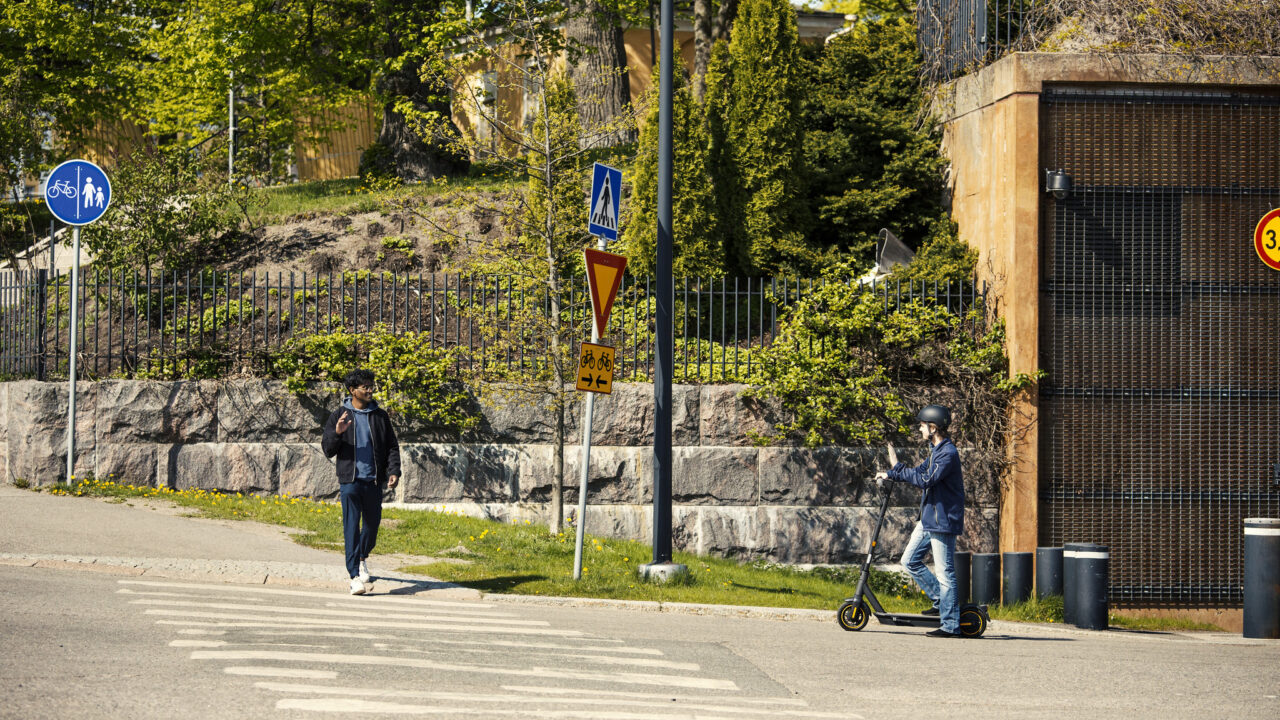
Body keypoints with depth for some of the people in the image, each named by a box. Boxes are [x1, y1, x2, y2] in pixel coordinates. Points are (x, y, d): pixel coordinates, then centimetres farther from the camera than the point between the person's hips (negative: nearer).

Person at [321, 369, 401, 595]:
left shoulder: (380, 416, 10)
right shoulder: (338, 416, 4)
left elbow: (392, 446, 12)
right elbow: (328, 450, 3)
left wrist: (394, 471, -3)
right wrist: (336, 433, -17)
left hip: (373, 481, 3)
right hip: (350, 480, -3)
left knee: (372, 523, 12)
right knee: (351, 526, -9)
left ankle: (362, 559, 41)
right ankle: (355, 577, -13)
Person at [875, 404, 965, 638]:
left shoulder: (948, 453, -18)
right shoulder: (936, 450, 14)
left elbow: (926, 480, -25)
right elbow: (922, 470, 26)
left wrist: (898, 469, -16)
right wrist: (889, 476, 16)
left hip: (943, 521, -10)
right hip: (928, 519, 10)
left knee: (945, 573, -7)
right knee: (910, 560, 12)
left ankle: (950, 626, -3)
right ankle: (940, 601, 21)